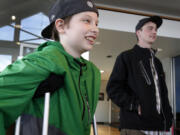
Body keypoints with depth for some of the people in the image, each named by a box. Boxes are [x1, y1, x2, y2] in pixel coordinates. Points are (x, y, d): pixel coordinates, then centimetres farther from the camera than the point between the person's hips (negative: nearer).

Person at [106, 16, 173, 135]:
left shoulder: (157, 62, 20)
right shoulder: (126, 57, 1)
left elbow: (163, 93, 21)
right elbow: (113, 88, -6)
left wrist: (168, 117, 9)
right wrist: (135, 105, -16)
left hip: (159, 125, 6)